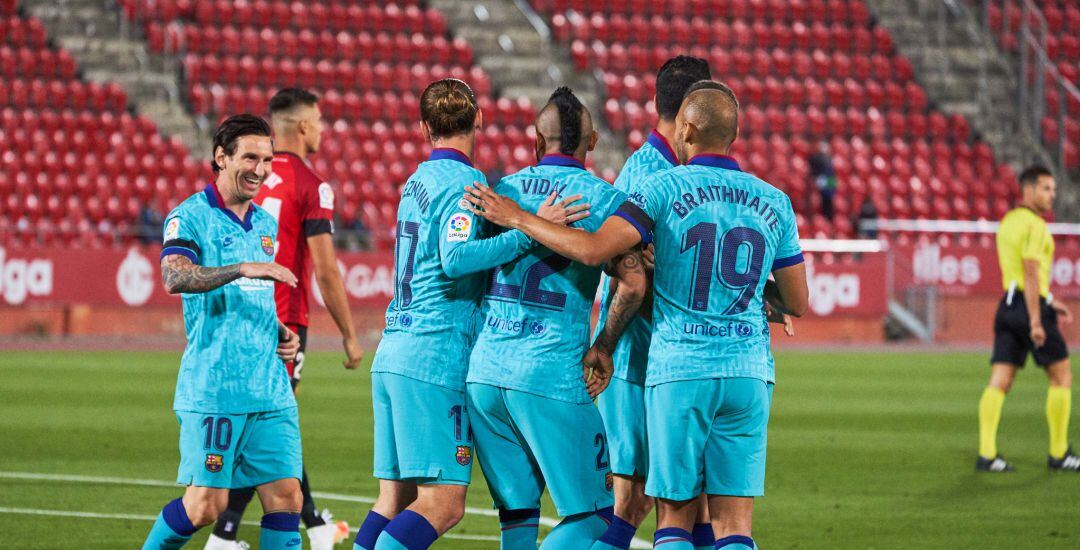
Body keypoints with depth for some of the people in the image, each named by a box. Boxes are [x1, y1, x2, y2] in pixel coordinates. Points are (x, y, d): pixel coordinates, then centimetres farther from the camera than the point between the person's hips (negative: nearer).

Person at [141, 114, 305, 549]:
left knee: (286, 496, -1)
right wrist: (243, 268, -35)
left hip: (270, 388, 6)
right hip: (212, 389, -6)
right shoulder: (190, 217, -6)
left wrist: (282, 332, 11)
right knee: (205, 505, -5)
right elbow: (175, 277, -25)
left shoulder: (265, 224, 16)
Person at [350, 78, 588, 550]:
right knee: (442, 504, -8)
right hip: (436, 356, -9)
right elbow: (456, 259, -24)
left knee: (395, 499, 10)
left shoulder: (418, 180, 16)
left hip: (392, 351, 9)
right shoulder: (464, 182, -9)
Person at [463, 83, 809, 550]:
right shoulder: (774, 202, 7)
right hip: (747, 372, 3)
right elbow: (797, 304, 12)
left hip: (677, 371, -3)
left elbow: (594, 249, -15)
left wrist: (517, 219, -4)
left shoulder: (668, 187, -5)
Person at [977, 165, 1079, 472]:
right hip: (1031, 307, -8)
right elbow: (1031, 273, -20)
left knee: (999, 382, 2)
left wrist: (1049, 303, 27)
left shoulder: (1008, 222, 16)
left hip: (1009, 307, 8)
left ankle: (986, 453, -5)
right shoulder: (1035, 224, -12)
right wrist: (1035, 321, -22)